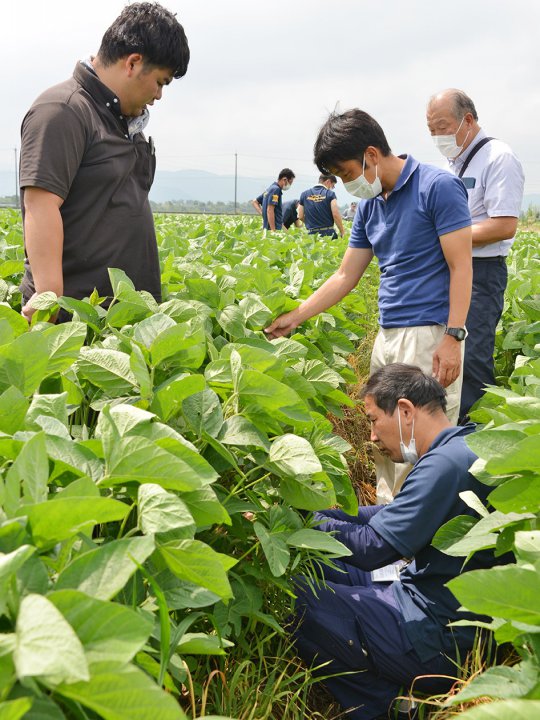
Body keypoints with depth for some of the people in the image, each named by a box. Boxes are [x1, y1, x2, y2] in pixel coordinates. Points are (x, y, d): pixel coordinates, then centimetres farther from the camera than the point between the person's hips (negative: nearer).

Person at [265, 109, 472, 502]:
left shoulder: (438, 187, -8)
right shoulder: (369, 206, 14)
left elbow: (461, 267, -11)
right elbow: (346, 277, 19)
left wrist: (453, 338, -17)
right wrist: (295, 317, 15)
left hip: (430, 333, -7)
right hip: (388, 334, 8)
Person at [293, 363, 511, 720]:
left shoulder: (446, 463, -23)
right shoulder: (456, 449, 9)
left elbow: (370, 548, -21)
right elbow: (393, 515, 16)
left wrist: (309, 518, -6)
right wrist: (323, 512, 8)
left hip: (442, 635, -10)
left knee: (296, 599, -11)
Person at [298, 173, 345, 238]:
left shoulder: (305, 194, 8)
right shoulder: (330, 194, -2)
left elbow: (300, 216, 9)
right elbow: (336, 215, -10)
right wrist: (342, 232, -1)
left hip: (312, 234, 3)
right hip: (328, 233, -3)